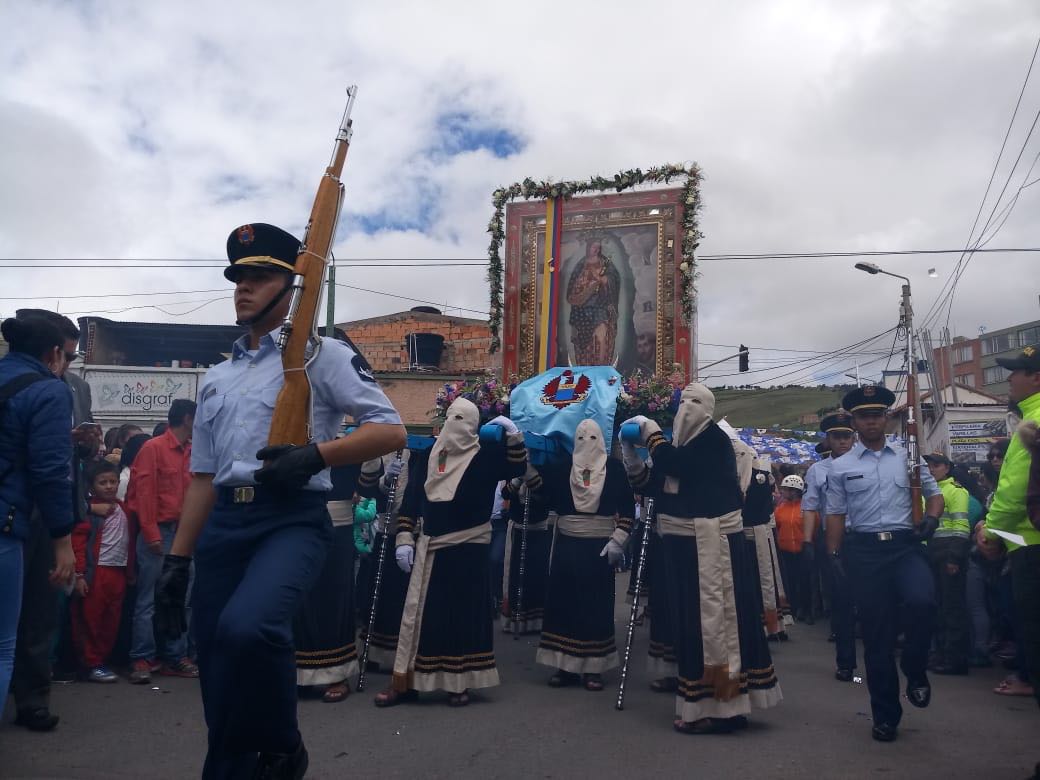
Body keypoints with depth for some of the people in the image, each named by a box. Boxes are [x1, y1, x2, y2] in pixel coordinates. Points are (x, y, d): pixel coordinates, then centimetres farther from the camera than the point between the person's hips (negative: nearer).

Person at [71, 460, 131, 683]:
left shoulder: (122, 509, 13)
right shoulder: (89, 510, -7)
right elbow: (78, 542, -12)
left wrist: (130, 568, 17)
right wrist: (79, 574, -16)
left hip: (118, 571, 6)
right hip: (96, 571, -6)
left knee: (112, 621, 11)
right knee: (91, 619, 1)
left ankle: (102, 660, 21)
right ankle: (92, 664, 10)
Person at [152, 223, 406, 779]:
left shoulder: (320, 354, 2)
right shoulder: (215, 378, 20)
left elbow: (391, 431, -5)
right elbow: (202, 477, 20)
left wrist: (315, 455, -18)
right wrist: (176, 562, 14)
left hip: (291, 521, -6)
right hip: (221, 528, 6)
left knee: (245, 628, -31)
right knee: (217, 674, 5)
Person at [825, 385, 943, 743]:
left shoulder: (909, 457, 10)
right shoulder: (840, 467, 6)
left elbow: (934, 493, 16)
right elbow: (836, 515, 7)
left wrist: (931, 519, -5)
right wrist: (834, 556, -2)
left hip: (906, 546, 0)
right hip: (864, 551, 0)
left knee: (922, 601, -29)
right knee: (876, 634, 4)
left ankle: (915, 671, 2)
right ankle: (885, 715, 20)